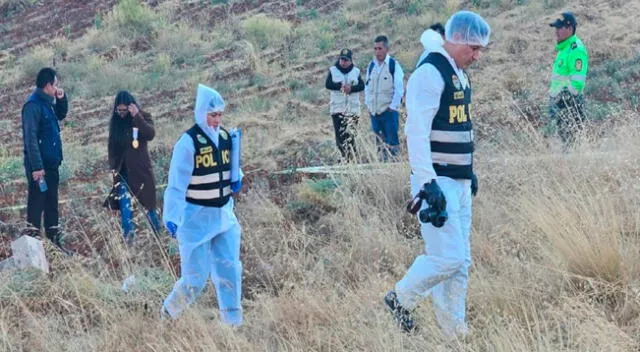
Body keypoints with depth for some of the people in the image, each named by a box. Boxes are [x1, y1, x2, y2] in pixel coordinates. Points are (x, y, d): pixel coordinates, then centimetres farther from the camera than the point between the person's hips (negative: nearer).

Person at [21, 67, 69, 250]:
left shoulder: (47, 103, 10)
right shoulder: (33, 105, -17)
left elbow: (61, 115, 29)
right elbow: (31, 138, -22)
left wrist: (61, 99, 8)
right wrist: (36, 166, -25)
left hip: (51, 163, 9)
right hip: (39, 166, -9)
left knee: (52, 203, 15)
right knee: (37, 203, -6)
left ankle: (55, 240, 22)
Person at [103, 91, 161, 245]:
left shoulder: (143, 117, -5)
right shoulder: (115, 121, 5)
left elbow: (150, 134, -25)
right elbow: (112, 147, 12)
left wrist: (137, 117, -32)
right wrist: (113, 167, 7)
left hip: (140, 168, -2)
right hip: (122, 170, 2)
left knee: (147, 200, 8)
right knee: (124, 201, -12)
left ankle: (158, 231, 25)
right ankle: (128, 233, -16)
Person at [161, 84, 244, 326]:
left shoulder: (225, 137, 3)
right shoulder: (188, 142, -17)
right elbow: (177, 183, -20)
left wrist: (236, 180, -2)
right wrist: (171, 217, -29)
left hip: (224, 215, 6)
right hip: (196, 218, -6)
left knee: (230, 270, 2)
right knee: (196, 278, -2)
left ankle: (233, 323, 12)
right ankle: (169, 313, 23)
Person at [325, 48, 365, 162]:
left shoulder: (356, 71, 10)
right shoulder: (333, 70, 7)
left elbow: (362, 86, -1)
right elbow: (328, 84, -6)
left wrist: (351, 88, -18)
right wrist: (340, 86, -19)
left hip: (353, 108, 0)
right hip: (337, 108, 0)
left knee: (351, 134, -3)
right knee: (340, 134, -8)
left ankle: (352, 158, 1)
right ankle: (343, 156, -6)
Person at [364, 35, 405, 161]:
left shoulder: (393, 65, -7)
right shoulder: (371, 65, 10)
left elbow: (399, 88, -9)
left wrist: (393, 106, -12)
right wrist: (368, 104, 10)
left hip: (389, 111, -6)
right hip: (374, 111, 6)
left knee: (392, 142, -8)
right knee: (380, 142, 11)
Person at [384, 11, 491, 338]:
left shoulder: (459, 75, 15)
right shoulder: (430, 73, -15)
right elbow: (417, 132, -21)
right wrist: (428, 184, -24)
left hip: (459, 182, 9)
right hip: (438, 183, -9)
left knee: (461, 262, 10)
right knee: (447, 257, -12)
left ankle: (454, 331, 17)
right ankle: (400, 299, 10)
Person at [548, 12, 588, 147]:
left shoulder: (576, 50, -16)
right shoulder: (563, 48, 17)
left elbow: (577, 82, -21)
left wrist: (565, 98, -19)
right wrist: (553, 102, 22)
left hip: (570, 105, -10)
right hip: (560, 102, 10)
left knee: (571, 141, -10)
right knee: (563, 136, 11)